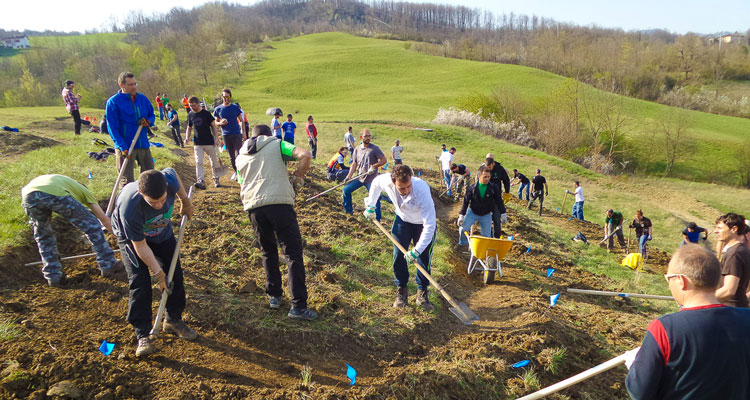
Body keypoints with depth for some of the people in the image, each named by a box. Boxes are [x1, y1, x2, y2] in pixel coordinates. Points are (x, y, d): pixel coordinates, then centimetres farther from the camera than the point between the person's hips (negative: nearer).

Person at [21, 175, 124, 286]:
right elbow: (104, 219, 31)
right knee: (92, 226, 13)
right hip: (57, 194, -5)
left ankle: (53, 277, 27)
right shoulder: (83, 190, 34)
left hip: (28, 194, 5)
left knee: (43, 235, 28)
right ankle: (108, 265, 19)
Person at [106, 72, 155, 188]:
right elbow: (112, 128, -12)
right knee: (127, 182, 1)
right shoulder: (113, 102, -9)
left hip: (143, 145, 5)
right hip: (125, 147, -5)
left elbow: (152, 115, 18)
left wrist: (148, 121, -8)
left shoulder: (143, 98, 6)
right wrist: (123, 147, -21)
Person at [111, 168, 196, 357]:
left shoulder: (169, 180, -37)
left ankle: (173, 320, 23)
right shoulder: (129, 208, -43)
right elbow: (140, 245, -30)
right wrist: (158, 273, -25)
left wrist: (186, 202, 2)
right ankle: (143, 336, -2)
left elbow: (171, 171, -7)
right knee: (140, 283, -14)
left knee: (175, 274, 4)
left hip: (162, 231, 4)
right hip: (131, 236, -4)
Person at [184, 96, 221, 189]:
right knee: (199, 162, -10)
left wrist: (216, 138, -9)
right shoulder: (190, 115, 6)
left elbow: (214, 126, -2)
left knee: (213, 162, 7)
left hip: (209, 142, -3)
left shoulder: (206, 113, -6)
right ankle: (201, 181, -16)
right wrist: (187, 137, 0)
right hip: (197, 143, 3)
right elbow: (189, 128, 16)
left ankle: (216, 179, 22)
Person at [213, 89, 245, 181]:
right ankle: (235, 171, 25)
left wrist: (243, 132, 1)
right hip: (226, 135, 2)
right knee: (231, 156, 11)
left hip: (237, 134, -2)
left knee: (238, 154, -10)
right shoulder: (218, 109, 4)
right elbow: (216, 123, 11)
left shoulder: (236, 107, 2)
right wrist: (221, 123, -12)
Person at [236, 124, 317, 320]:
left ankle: (274, 296, 27)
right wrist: (297, 178, 7)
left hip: (253, 207, 4)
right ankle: (298, 306, -3)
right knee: (293, 253, 0)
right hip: (280, 202, -4)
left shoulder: (240, 157, 23)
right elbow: (305, 155, -5)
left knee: (268, 252, 24)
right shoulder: (277, 144, 11)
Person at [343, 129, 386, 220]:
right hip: (359, 177, 5)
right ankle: (348, 210, 25)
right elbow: (354, 163, 11)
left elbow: (383, 160, -9)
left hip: (371, 179, -5)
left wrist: (373, 166, -21)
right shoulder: (357, 149, 7)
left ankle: (377, 219, 8)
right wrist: (349, 176, 2)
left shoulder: (375, 148, -8)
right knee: (346, 189, 7)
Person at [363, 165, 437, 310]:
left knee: (424, 258, -4)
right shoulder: (386, 181, -30)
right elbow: (375, 183, -1)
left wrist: (416, 250, -39)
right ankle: (401, 290, 20)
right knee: (399, 256, 3)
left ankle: (422, 293, 15)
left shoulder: (422, 190, -42)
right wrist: (370, 207, -1)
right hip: (402, 220, 3)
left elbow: (429, 224, -39)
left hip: (423, 223, -3)